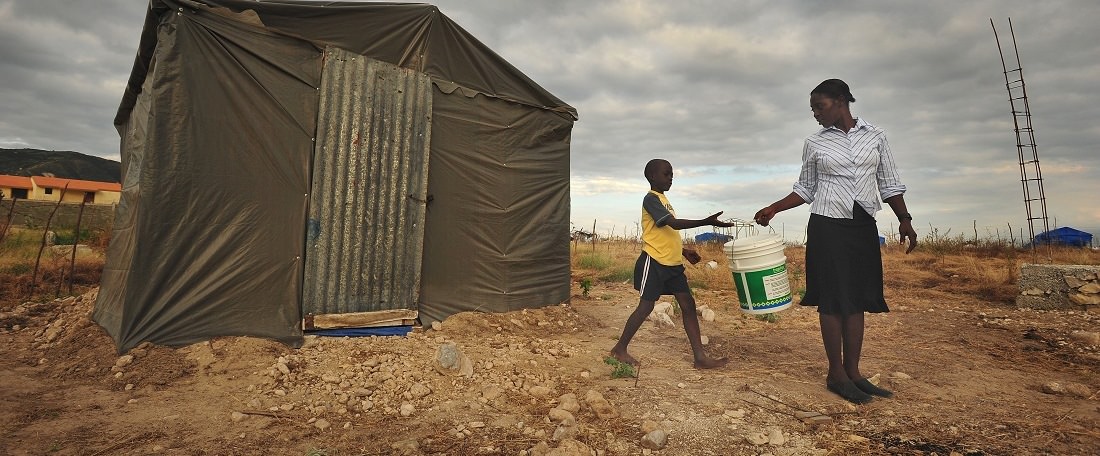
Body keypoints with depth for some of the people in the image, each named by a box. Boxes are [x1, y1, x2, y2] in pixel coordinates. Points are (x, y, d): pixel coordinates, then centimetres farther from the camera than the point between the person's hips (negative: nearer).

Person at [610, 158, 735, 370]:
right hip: (654, 262, -9)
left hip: (672, 263, 9)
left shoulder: (663, 199, 18)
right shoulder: (651, 198, -11)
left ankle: (700, 357, 9)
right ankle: (620, 349, 14)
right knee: (646, 306, -1)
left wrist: (684, 250, 16)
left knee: (688, 304, 4)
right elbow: (674, 224, -23)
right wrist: (706, 222, -28)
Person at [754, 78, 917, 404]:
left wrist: (904, 219, 2)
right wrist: (773, 208, -4)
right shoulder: (815, 143, 2)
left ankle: (853, 371, 17)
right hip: (827, 227, -2)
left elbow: (889, 184, 10)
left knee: (857, 299, 6)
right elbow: (805, 190, 7)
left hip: (863, 227, 3)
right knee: (832, 299, -1)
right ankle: (836, 374, 8)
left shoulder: (875, 136, 7)